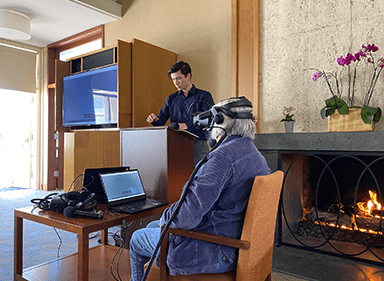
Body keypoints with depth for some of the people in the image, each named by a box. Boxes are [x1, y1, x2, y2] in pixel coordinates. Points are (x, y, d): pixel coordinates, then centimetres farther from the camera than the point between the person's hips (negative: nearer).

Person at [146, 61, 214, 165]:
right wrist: (155, 120, -13)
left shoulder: (204, 96, 4)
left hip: (197, 144, -3)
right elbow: (162, 119, 11)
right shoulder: (171, 98, 18)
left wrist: (188, 126, -22)